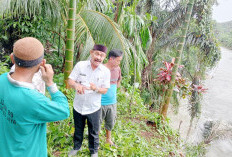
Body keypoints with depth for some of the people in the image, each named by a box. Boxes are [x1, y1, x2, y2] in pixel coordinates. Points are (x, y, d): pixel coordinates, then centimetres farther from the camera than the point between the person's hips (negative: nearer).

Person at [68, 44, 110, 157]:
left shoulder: (106, 71, -10)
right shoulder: (80, 65, -10)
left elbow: (105, 90, -7)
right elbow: (70, 81, -8)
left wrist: (96, 88, -29)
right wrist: (76, 85, -31)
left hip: (93, 108, -1)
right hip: (78, 106, 1)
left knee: (93, 132, 17)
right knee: (78, 130, 24)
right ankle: (76, 147, 51)